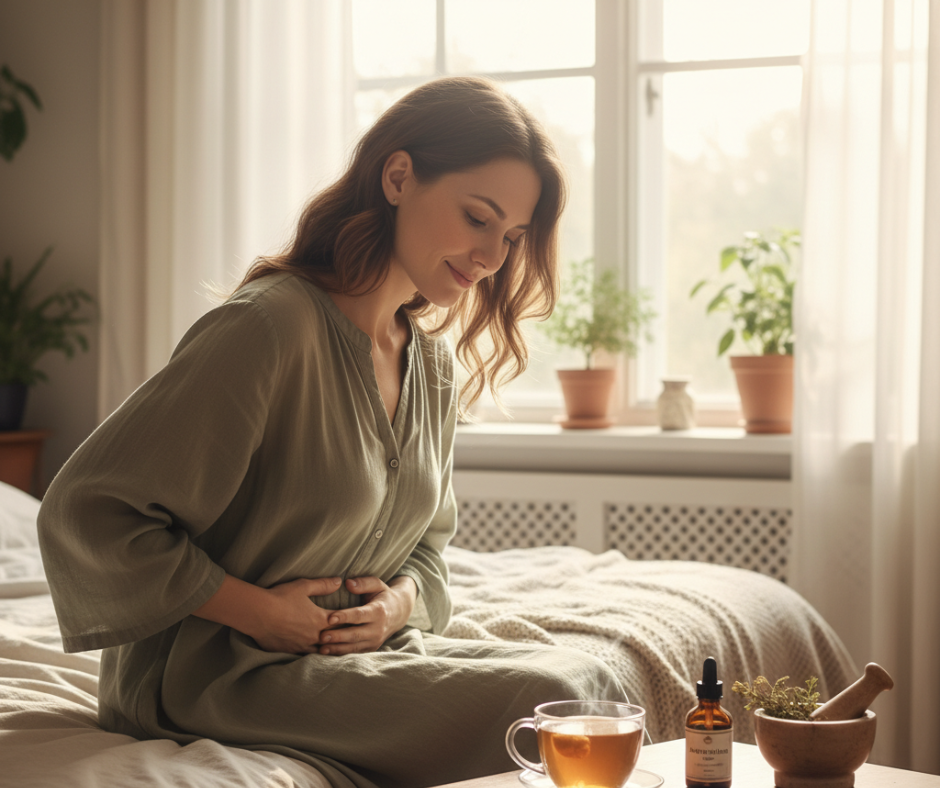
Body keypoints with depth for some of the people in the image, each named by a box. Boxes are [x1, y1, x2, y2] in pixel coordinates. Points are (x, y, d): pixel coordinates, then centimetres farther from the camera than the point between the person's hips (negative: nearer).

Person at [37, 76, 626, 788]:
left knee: (590, 680, -13)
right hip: (222, 673, -8)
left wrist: (399, 600, -4)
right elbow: (86, 510, -19)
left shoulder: (433, 365, 8)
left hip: (362, 648, 8)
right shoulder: (270, 327, -19)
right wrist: (258, 610, -16)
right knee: (544, 702, -22)